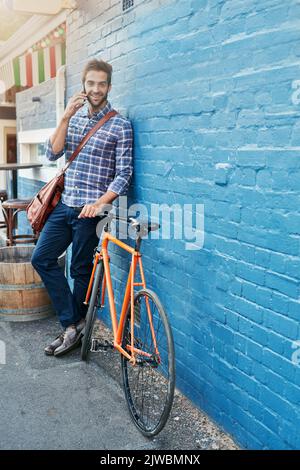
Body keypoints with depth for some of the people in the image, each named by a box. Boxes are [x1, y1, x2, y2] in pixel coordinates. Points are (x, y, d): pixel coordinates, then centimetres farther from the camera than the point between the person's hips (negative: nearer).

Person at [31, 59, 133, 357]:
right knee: (41, 259, 4)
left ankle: (74, 327, 24)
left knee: (81, 270, 4)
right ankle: (73, 325, 11)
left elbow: (123, 173, -8)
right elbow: (52, 154, 0)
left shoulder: (120, 125, -5)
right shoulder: (73, 117, 11)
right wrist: (66, 117, -9)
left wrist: (99, 203, -20)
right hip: (64, 204, 6)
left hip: (90, 209, -6)